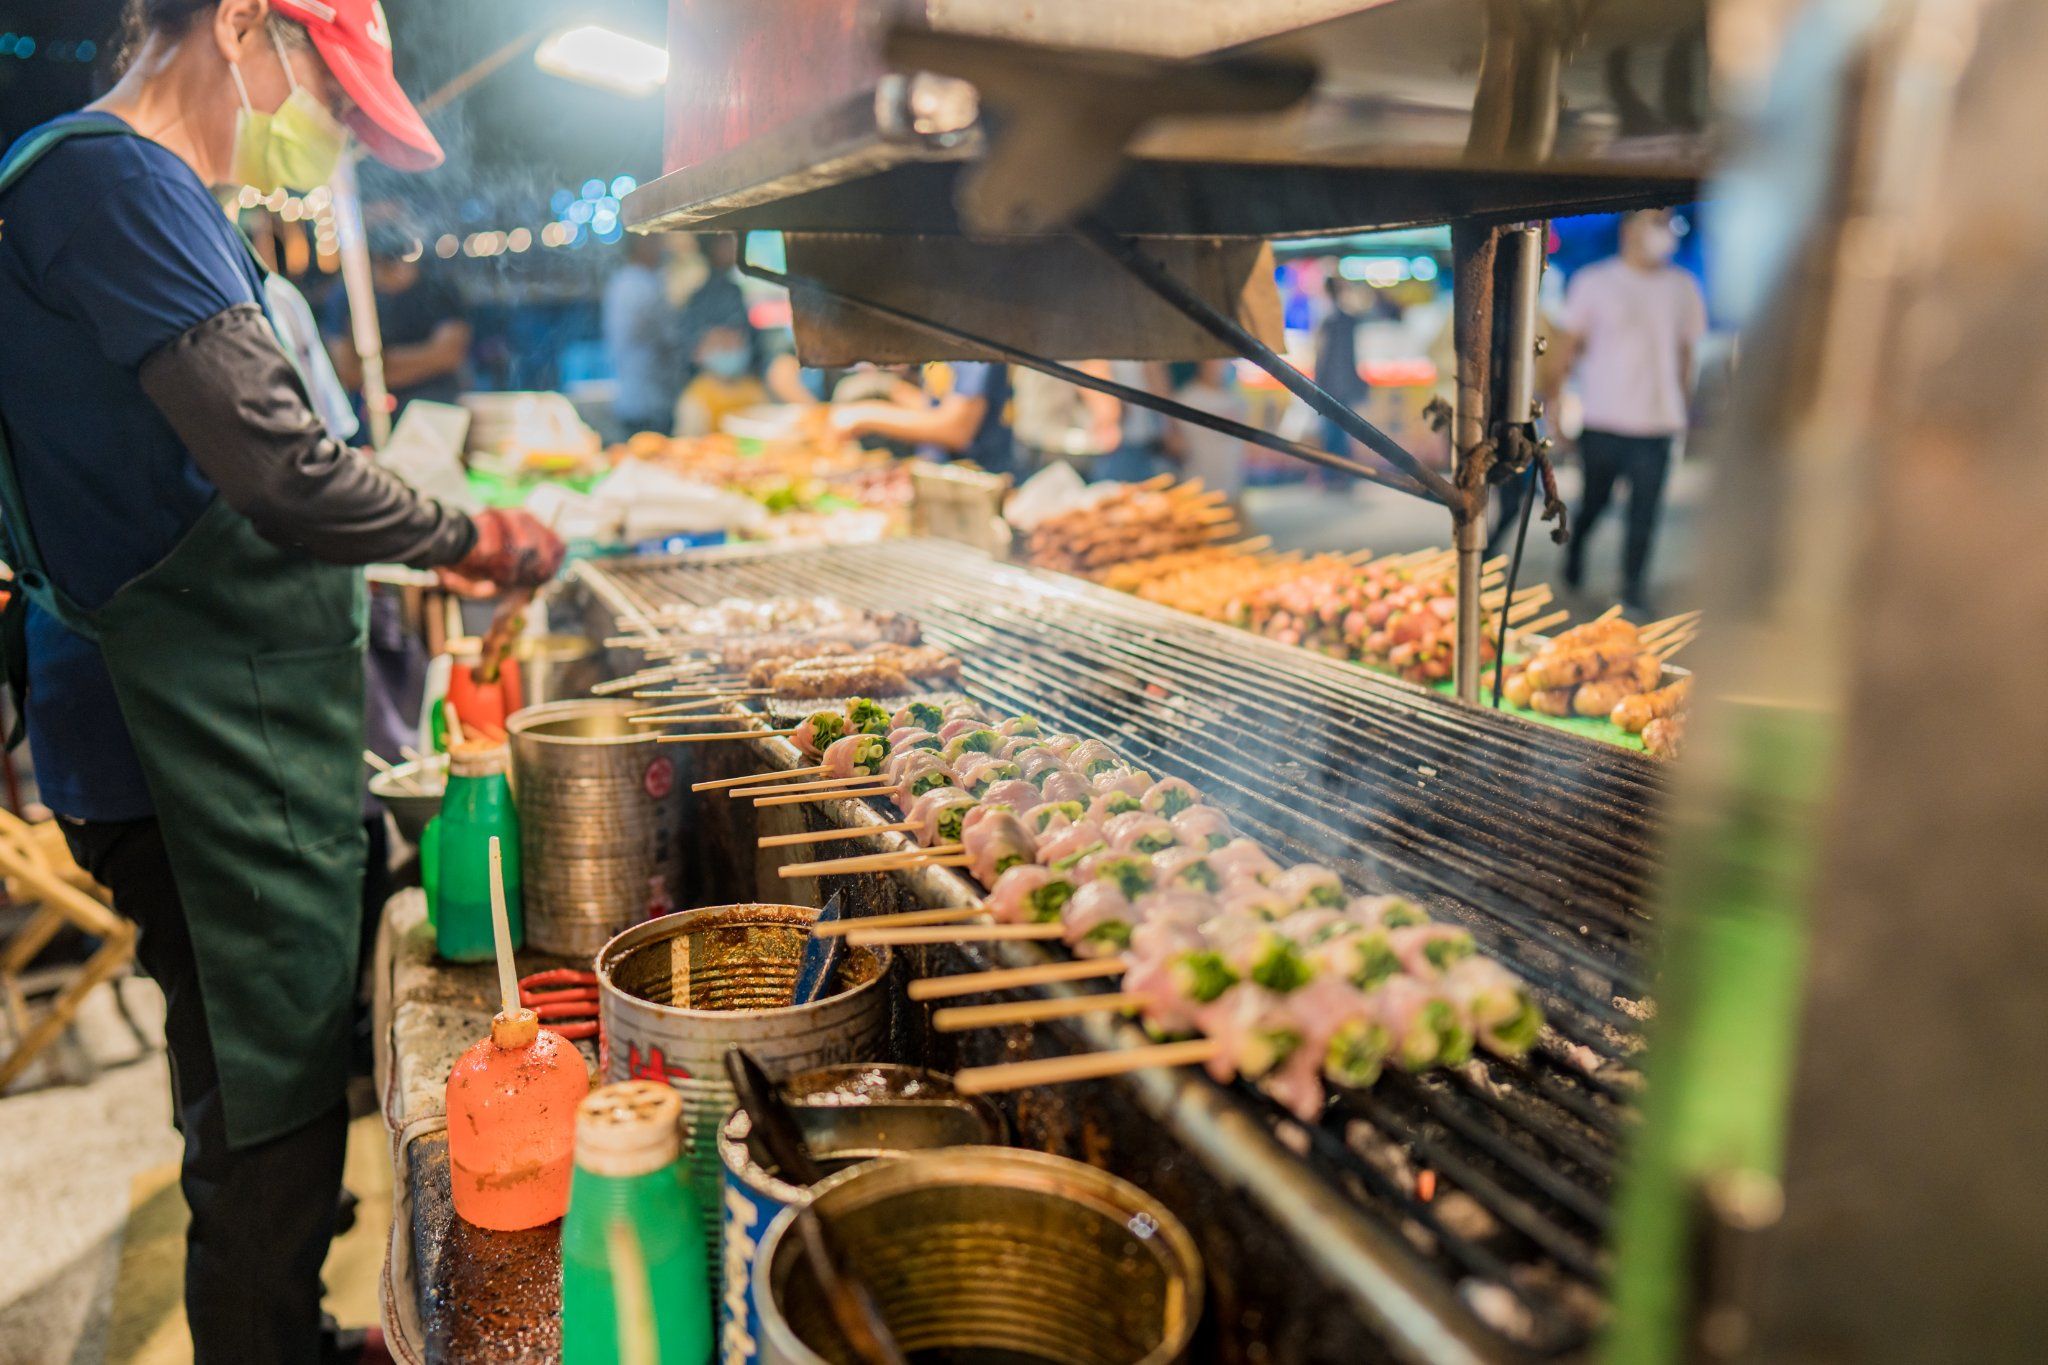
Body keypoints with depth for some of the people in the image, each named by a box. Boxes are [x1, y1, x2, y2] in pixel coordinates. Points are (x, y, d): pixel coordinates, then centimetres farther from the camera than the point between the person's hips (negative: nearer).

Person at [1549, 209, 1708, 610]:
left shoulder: (1683, 287, 8)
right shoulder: (1594, 283, 0)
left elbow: (1684, 351, 15)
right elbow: (1570, 345, 4)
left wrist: (1680, 407, 16)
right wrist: (1557, 397, 0)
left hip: (1657, 422, 2)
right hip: (1602, 418, -2)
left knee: (1646, 509, -2)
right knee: (1595, 500, 10)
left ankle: (1634, 585, 9)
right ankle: (1575, 549, 39)